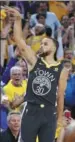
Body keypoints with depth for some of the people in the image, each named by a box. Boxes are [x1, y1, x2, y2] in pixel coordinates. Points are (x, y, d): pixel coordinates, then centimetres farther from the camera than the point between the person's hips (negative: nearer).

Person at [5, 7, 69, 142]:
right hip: (31, 111, 0)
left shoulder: (62, 70, 4)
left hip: (49, 113, 0)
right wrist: (17, 19, -13)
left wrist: (60, 118, 8)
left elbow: (60, 96, 8)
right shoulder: (34, 61, 6)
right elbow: (19, 41, -3)